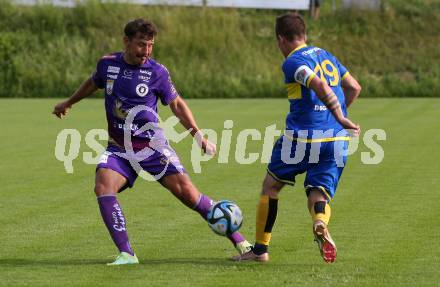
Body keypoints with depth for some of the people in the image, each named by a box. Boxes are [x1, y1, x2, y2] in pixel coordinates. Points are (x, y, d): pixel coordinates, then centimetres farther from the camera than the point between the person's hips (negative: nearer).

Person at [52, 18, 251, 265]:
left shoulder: (157, 72, -6)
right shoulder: (107, 64, 0)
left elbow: (177, 105, 6)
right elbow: (93, 83, 24)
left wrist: (200, 137, -1)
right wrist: (69, 103, 39)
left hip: (153, 147, -2)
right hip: (118, 149, 2)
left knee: (187, 192, -12)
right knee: (103, 187, -25)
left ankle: (238, 239, 2)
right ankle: (126, 254, -23)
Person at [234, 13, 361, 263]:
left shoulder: (293, 62, -8)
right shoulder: (325, 56, 15)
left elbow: (321, 87, -24)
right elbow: (354, 87, 20)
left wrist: (341, 119, -24)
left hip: (301, 137, -5)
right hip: (336, 139, 6)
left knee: (271, 186, 15)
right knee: (319, 196, 7)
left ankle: (261, 249, 19)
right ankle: (321, 222, -29)